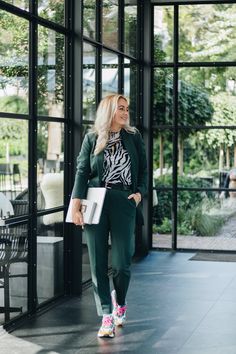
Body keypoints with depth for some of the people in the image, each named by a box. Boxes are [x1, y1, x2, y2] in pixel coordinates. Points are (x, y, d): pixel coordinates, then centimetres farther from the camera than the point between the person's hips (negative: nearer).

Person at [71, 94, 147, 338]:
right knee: (98, 263, -1)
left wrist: (140, 192, -2)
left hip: (124, 202, 0)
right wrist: (76, 207, -7)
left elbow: (143, 169, 16)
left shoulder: (134, 137, 10)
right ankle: (106, 316, 8)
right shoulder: (92, 138, 5)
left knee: (121, 263, -4)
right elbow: (82, 172, 1)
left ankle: (119, 302, 26)